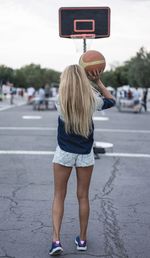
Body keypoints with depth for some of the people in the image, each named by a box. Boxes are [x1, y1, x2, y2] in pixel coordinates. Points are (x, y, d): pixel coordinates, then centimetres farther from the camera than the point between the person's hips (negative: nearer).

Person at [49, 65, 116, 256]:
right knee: (83, 197, 13)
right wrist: (97, 81, 9)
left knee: (59, 196, 10)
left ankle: (56, 240, 1)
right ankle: (82, 239, 25)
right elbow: (111, 101, 11)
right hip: (85, 154, 1)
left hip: (64, 153, -1)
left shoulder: (60, 101, -13)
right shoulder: (92, 101, -11)